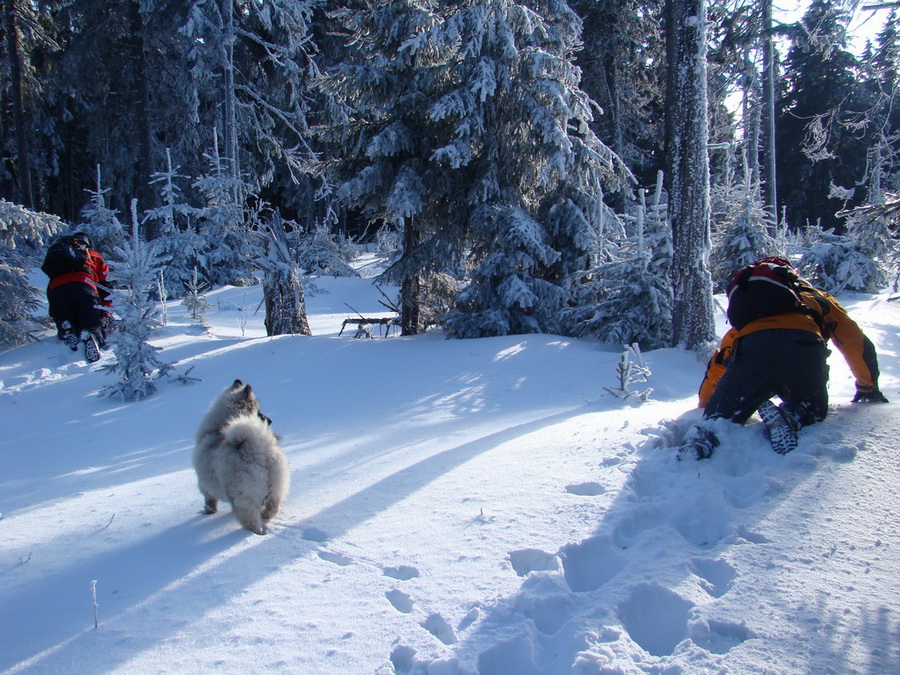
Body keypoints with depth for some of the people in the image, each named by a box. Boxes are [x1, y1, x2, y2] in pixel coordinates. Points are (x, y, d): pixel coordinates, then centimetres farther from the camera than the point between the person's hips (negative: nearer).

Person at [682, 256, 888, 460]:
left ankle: (705, 437, -27)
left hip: (751, 347, 1)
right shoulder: (818, 297, 39)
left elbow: (718, 364, 38)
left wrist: (705, 407, 47)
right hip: (803, 348, -1)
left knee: (720, 417, 9)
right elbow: (855, 342, 36)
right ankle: (790, 417, -13)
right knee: (812, 412, 23)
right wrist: (868, 387, 48)